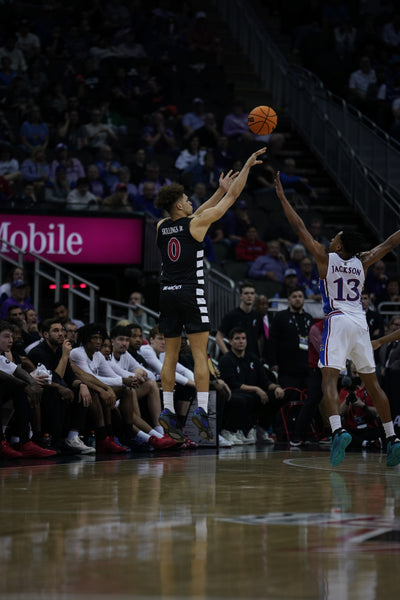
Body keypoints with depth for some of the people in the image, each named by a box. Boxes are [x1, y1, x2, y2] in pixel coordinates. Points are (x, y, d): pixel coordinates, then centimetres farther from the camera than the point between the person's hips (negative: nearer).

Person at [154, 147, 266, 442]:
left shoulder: (162, 227, 11)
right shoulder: (195, 224, -5)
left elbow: (196, 215, 28)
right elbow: (232, 197, 1)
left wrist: (221, 189, 33)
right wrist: (247, 166, 10)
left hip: (168, 294, 6)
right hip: (192, 293, -6)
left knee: (171, 356, 9)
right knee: (200, 354, -6)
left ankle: (168, 409, 4)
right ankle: (202, 409, -14)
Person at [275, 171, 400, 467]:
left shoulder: (326, 258, 1)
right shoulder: (362, 262, 11)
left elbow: (300, 228, 2)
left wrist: (282, 197, 7)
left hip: (338, 320, -5)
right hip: (360, 322, 5)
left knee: (329, 378, -13)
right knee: (372, 382, 11)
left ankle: (338, 431, -36)